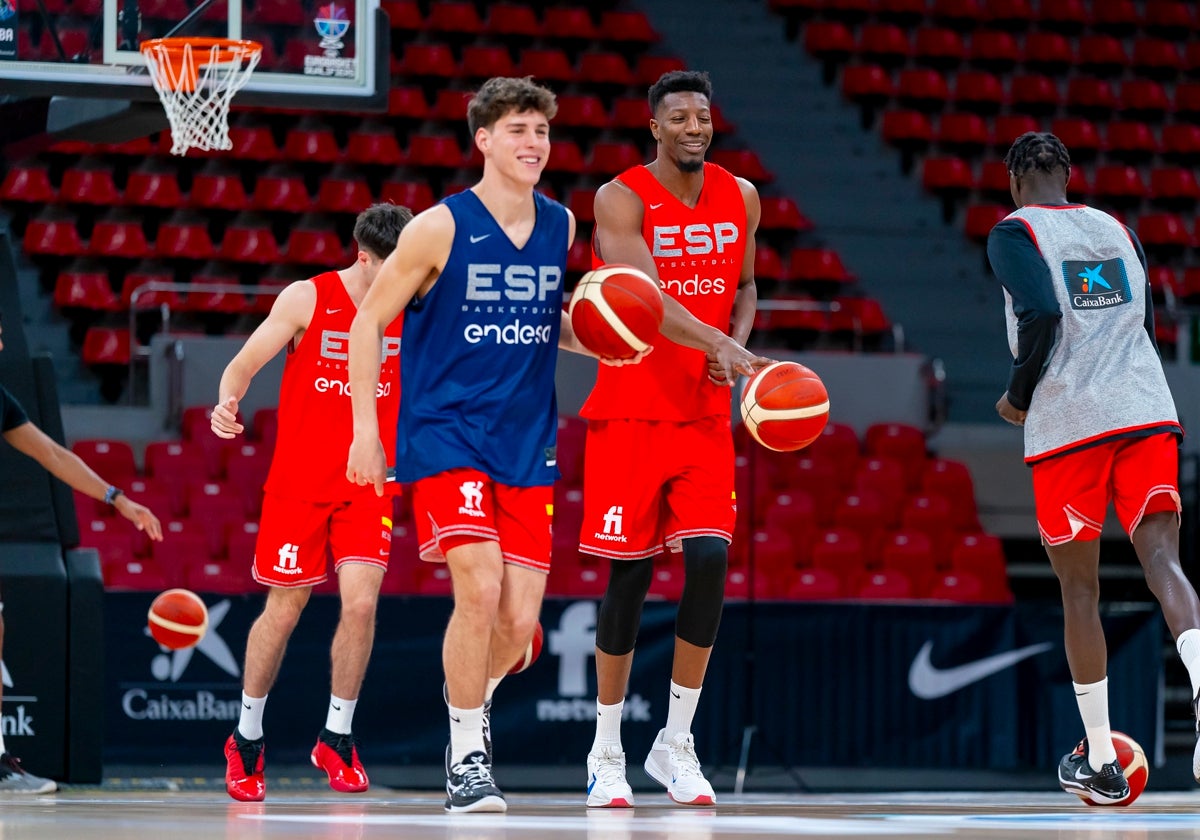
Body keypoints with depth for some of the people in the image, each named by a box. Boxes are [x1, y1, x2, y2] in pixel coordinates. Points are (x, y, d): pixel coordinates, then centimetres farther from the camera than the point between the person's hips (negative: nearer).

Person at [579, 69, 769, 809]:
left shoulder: (740, 198, 6)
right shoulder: (622, 199, -11)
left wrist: (736, 343, -2)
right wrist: (723, 348, -41)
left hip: (704, 416, 4)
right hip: (631, 414, -4)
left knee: (709, 561, -10)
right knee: (628, 576, -1)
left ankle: (677, 744, 2)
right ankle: (608, 751, 13)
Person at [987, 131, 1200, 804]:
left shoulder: (1014, 233, 0)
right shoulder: (1118, 230, 18)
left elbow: (1041, 315, -15)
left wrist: (1018, 399, -2)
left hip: (1068, 425, -4)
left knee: (1080, 589, 7)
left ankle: (1101, 765, 12)